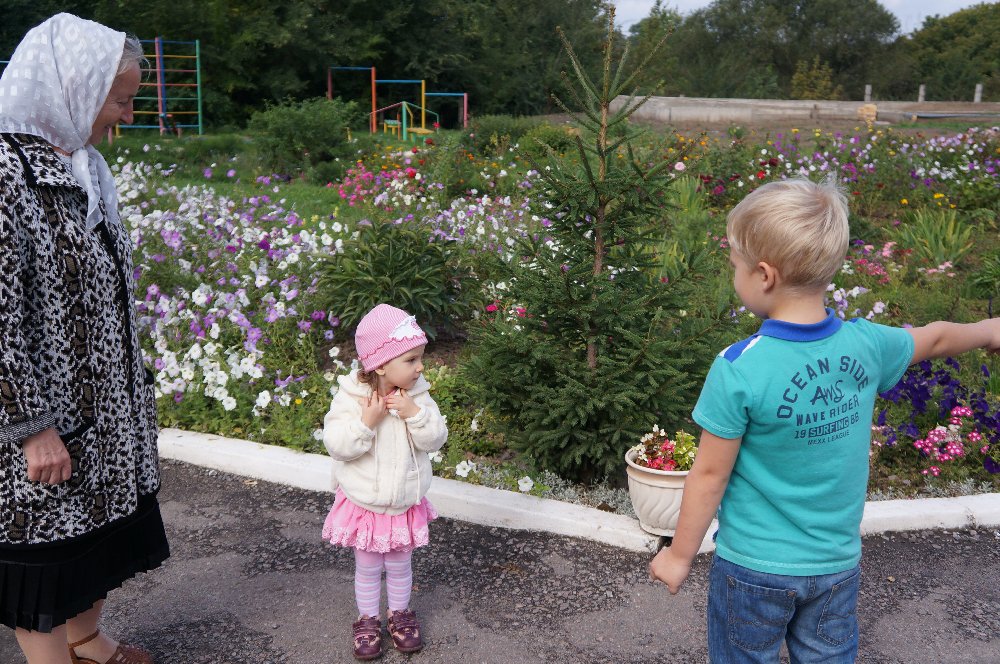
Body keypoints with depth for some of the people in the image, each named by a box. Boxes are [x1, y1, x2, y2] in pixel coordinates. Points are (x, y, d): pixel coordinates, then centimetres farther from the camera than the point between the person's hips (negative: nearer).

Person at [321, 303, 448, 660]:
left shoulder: (417, 395, -11)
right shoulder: (350, 397, -20)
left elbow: (436, 438, -13)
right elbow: (337, 446, -22)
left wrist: (414, 414, -27)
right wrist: (366, 421, -33)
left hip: (405, 504, 2)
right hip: (364, 504, -2)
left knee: (399, 565, 20)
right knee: (367, 568, 16)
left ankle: (400, 613, 42)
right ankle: (368, 620, 37)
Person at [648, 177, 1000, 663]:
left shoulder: (738, 369, -25)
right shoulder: (867, 344, -10)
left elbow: (710, 474, -17)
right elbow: (936, 338, 12)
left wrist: (680, 555, -3)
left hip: (754, 567, -4)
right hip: (838, 563, 4)